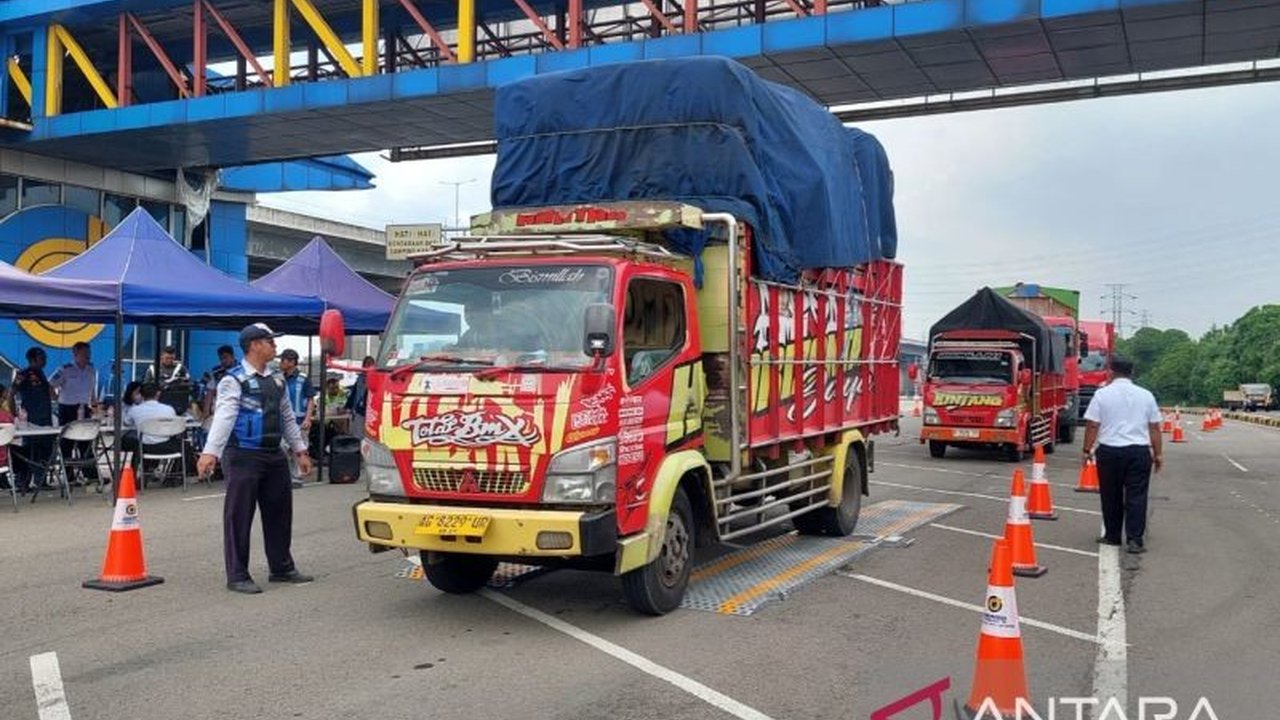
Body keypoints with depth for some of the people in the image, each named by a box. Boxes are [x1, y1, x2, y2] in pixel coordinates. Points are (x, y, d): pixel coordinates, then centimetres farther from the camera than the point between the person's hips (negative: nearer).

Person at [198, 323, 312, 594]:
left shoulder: (276, 379, 15)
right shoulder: (234, 380, -9)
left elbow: (288, 417, 22)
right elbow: (224, 416, -21)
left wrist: (300, 450, 20)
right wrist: (210, 452, -31)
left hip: (274, 455, 8)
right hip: (244, 456, -8)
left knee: (279, 511, 14)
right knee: (239, 516, -2)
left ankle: (281, 568, 27)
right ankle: (237, 576, 5)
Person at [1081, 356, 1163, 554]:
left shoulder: (1102, 394, -1)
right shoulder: (1146, 395, 5)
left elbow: (1092, 426, -4)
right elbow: (1154, 428, 8)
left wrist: (1087, 450, 4)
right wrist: (1158, 454, 14)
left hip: (1109, 451, -1)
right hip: (1139, 451, 1)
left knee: (1111, 495, 11)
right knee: (1136, 496, 2)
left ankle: (1112, 536, 20)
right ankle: (1135, 540, -3)